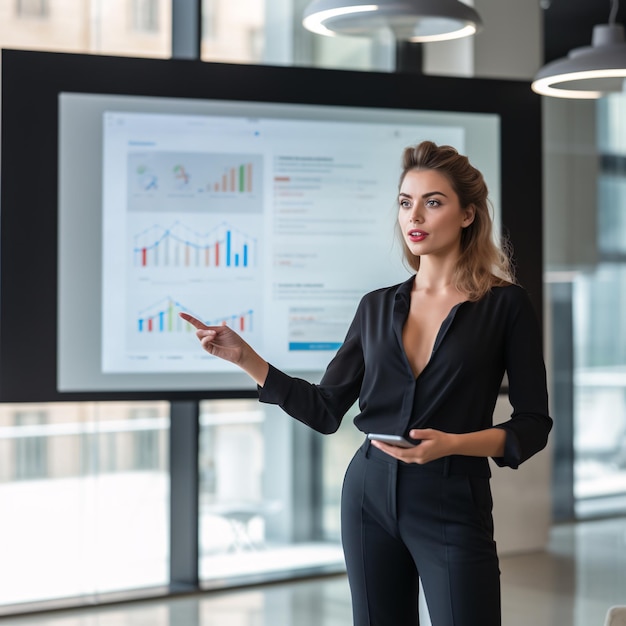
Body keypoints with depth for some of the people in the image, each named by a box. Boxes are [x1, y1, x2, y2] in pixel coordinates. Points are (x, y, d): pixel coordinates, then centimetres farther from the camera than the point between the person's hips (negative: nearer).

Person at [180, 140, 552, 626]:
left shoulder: (505, 304, -4)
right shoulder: (378, 307, 7)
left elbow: (533, 423, -4)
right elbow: (326, 411, 7)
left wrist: (451, 444, -20)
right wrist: (245, 358, -1)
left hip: (453, 506, -4)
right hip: (371, 495, 4)